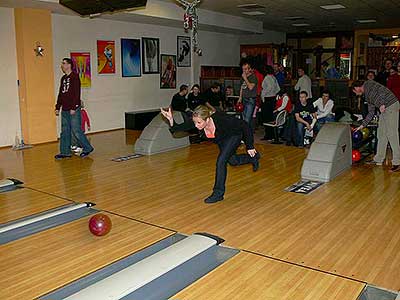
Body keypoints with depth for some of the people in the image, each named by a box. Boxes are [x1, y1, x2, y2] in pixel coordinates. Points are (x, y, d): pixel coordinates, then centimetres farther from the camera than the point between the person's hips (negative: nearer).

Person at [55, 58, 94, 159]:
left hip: (74, 110, -8)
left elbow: (77, 93, -14)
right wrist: (57, 107, 17)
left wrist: (73, 107, -19)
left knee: (76, 130, -6)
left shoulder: (75, 77, -7)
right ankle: (65, 152, 15)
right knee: (65, 131, 9)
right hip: (64, 110, 8)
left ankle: (87, 148, 8)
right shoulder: (63, 78, 17)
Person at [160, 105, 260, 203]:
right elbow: (179, 127, -31)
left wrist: (250, 147, -25)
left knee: (221, 161, -19)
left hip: (234, 136, -6)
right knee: (232, 161, 23)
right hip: (221, 139, 6)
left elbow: (244, 125, -33)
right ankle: (253, 158, 53)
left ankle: (218, 193, -3)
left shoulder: (221, 119, -43)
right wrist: (171, 121, -53)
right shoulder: (197, 122, -31)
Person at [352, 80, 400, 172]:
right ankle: (379, 159, 19)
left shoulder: (368, 84, 0)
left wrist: (382, 104, -20)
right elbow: (371, 113, 25)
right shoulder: (367, 96, 24)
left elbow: (382, 89, -16)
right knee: (381, 134, 11)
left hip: (391, 105, -10)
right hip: (384, 109, 10)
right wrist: (362, 125, 25)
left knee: (391, 134, -11)